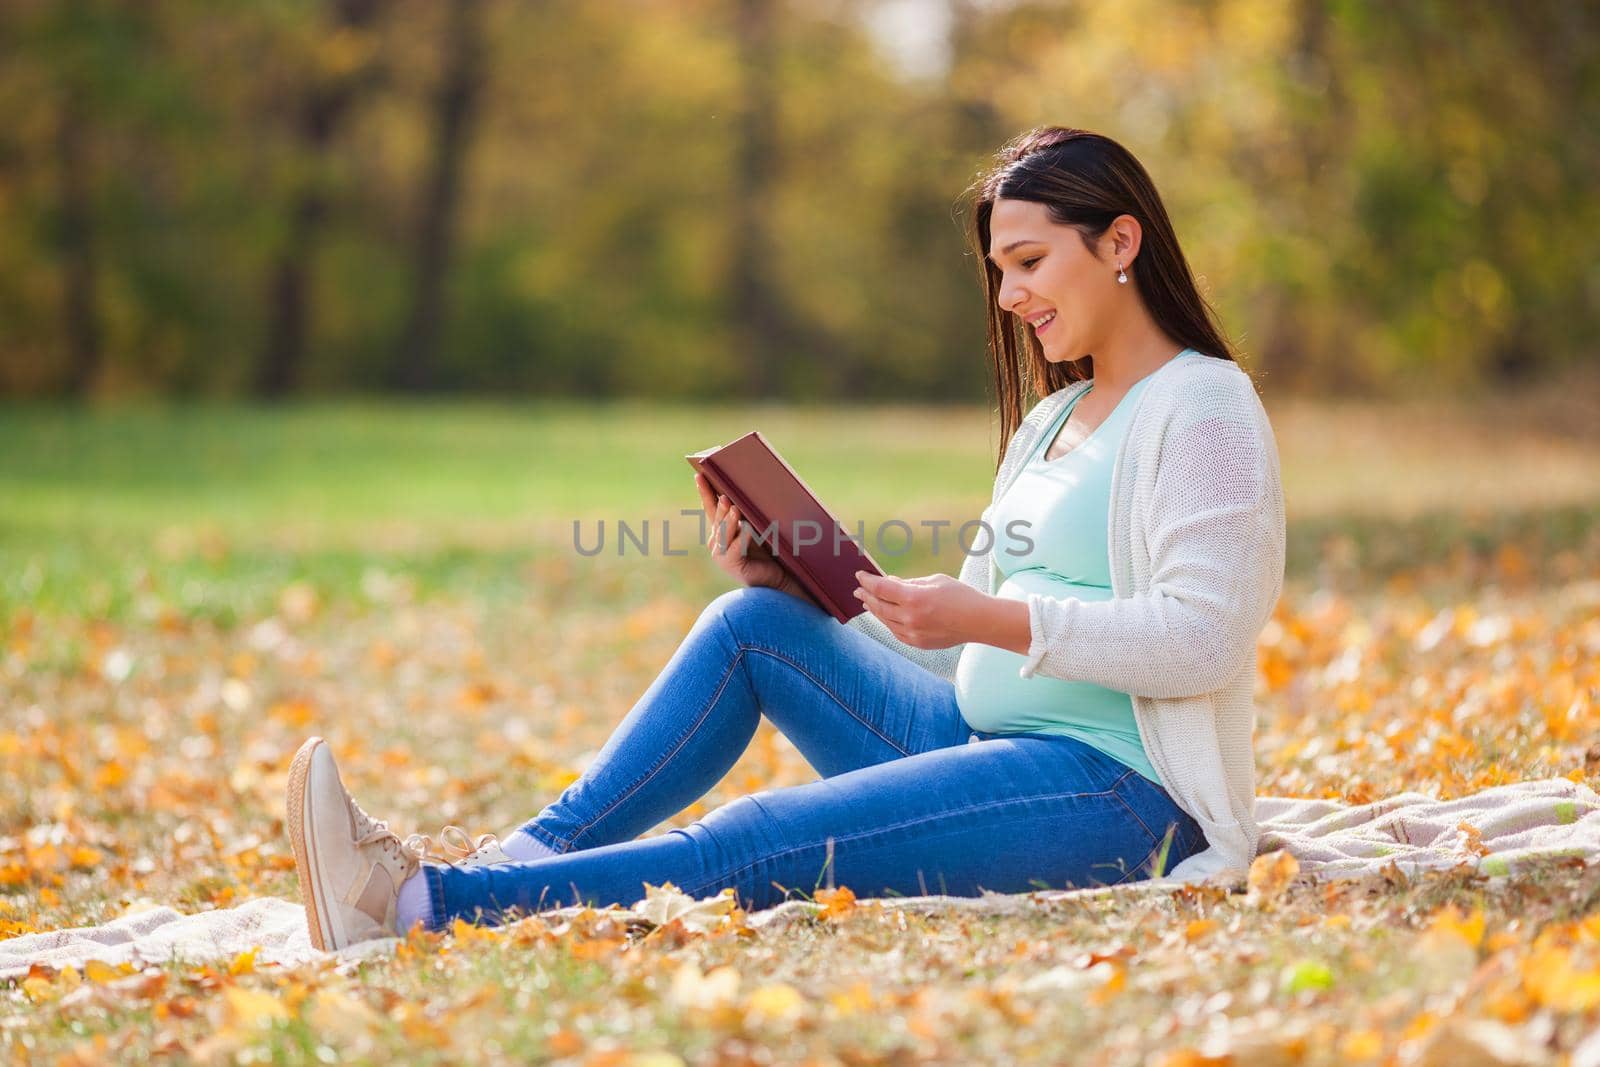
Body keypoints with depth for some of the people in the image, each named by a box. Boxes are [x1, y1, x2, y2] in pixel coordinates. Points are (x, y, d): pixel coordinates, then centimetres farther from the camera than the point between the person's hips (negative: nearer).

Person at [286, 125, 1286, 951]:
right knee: (752, 621, -2)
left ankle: (424, 903, -26)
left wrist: (992, 618, -25)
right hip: (988, 747, 9)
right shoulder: (1050, 421, 20)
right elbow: (971, 654, 18)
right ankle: (532, 853, -10)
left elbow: (1204, 640, -19)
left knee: (759, 842, -24)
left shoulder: (1204, 406, -7)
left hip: (1120, 793, -9)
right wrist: (809, 591, 5)